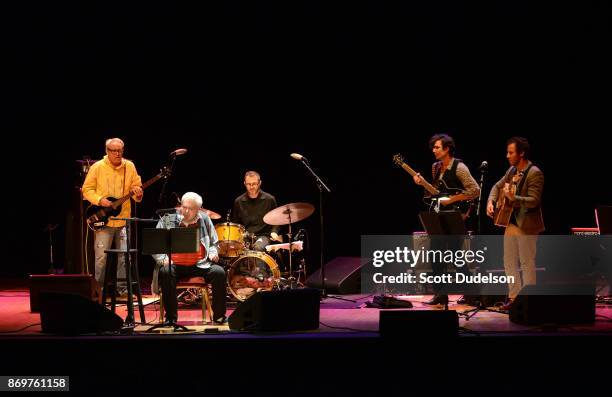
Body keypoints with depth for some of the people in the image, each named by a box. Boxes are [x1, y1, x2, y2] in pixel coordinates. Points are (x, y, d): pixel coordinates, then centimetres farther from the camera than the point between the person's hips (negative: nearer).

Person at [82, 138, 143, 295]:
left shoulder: (129, 167, 6)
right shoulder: (97, 167, -3)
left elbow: (137, 187, 10)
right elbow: (87, 189, 1)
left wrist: (137, 192, -13)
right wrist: (100, 200, -15)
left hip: (123, 219, 3)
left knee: (124, 257, 3)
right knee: (102, 257, -3)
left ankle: (122, 288, 13)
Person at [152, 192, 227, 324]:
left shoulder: (205, 220, 12)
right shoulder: (167, 220, 6)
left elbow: (214, 243, 23)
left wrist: (212, 253, 0)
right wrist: (163, 259, -14)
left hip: (199, 265, 2)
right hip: (174, 265, -2)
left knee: (219, 272, -23)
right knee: (166, 273, -34)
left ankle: (219, 315, -9)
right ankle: (171, 317, -22)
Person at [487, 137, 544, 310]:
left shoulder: (534, 174, -15)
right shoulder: (512, 170, 10)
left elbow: (534, 201, -22)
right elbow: (497, 186, 21)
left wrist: (513, 198, -35)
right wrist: (491, 202, 3)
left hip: (527, 225, -8)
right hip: (511, 222, 8)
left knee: (527, 263, -2)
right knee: (509, 263, 12)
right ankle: (514, 297, 21)